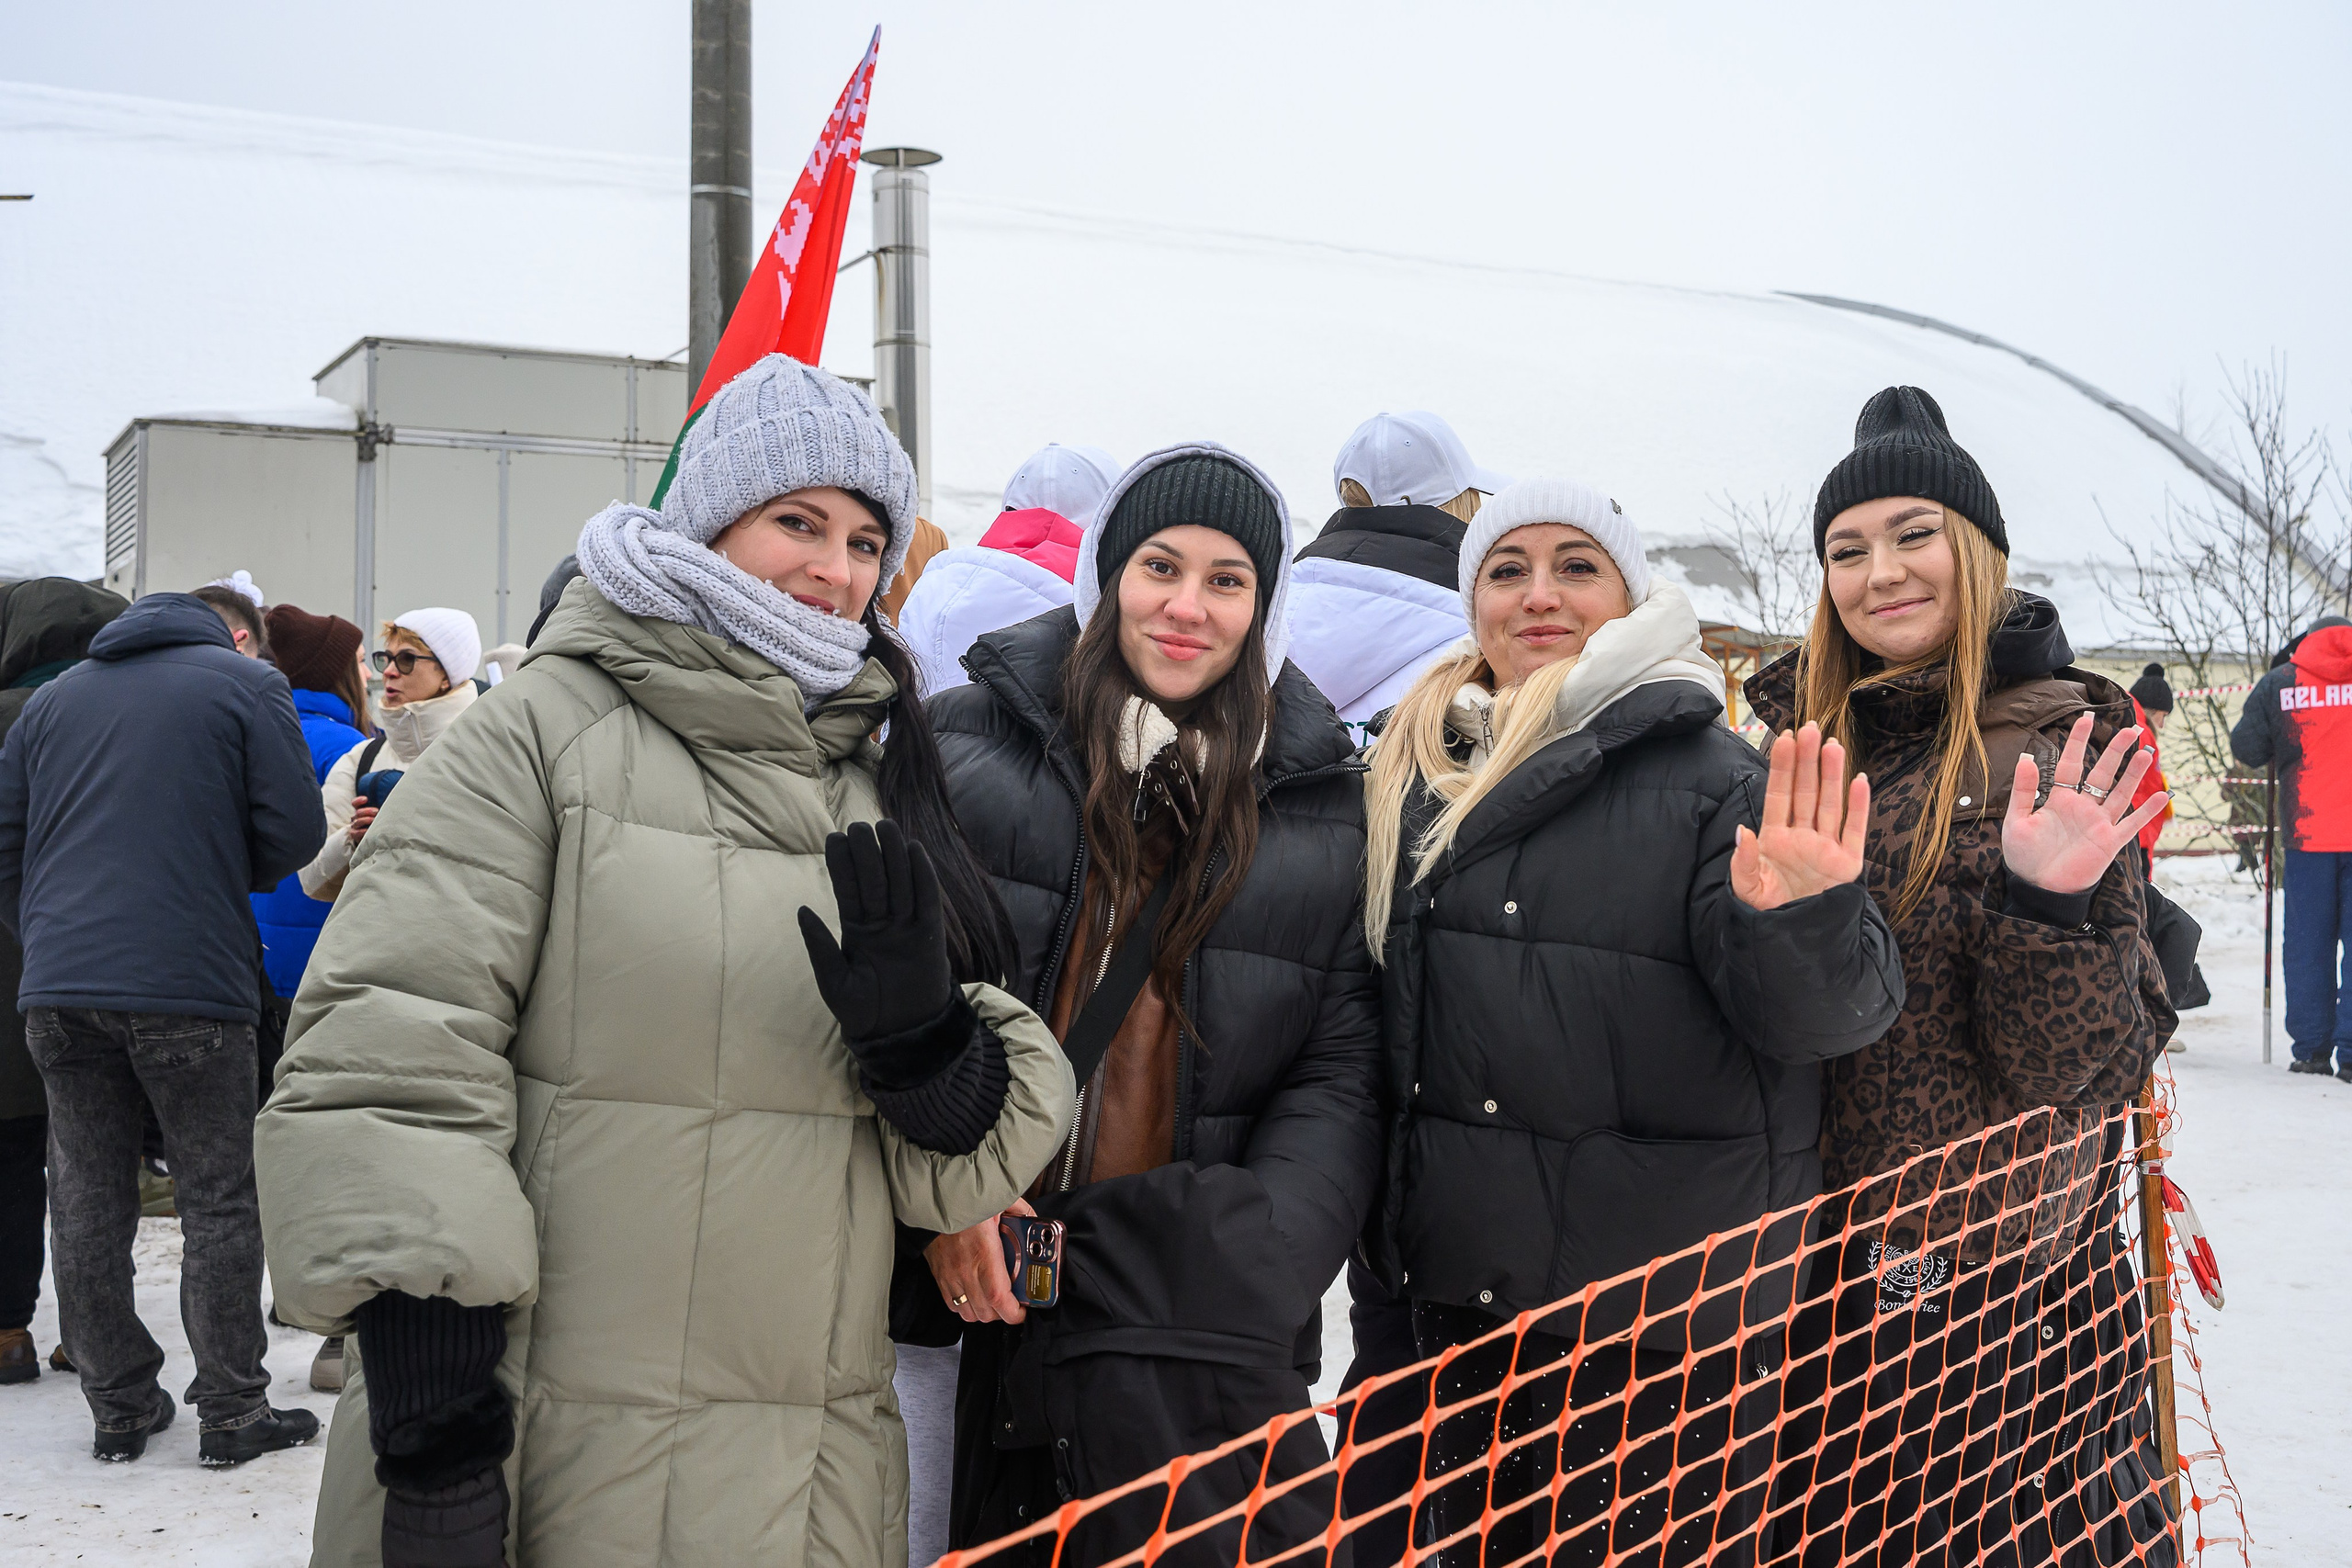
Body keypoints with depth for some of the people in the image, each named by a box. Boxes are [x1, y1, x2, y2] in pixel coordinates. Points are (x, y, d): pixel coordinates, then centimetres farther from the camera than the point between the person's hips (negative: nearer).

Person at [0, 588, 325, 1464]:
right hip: (191, 987, -4)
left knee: (87, 1202, 10)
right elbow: (292, 833, -3)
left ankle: (118, 1407, 18)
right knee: (218, 1201, 4)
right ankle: (231, 1414, 8)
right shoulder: (247, 685, 4)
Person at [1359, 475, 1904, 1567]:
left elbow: (1824, 1010, -14)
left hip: (1662, 1311, -5)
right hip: (1460, 1300, 5)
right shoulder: (1415, 780, 10)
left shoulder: (1713, 775, -6)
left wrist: (1798, 924, -34)